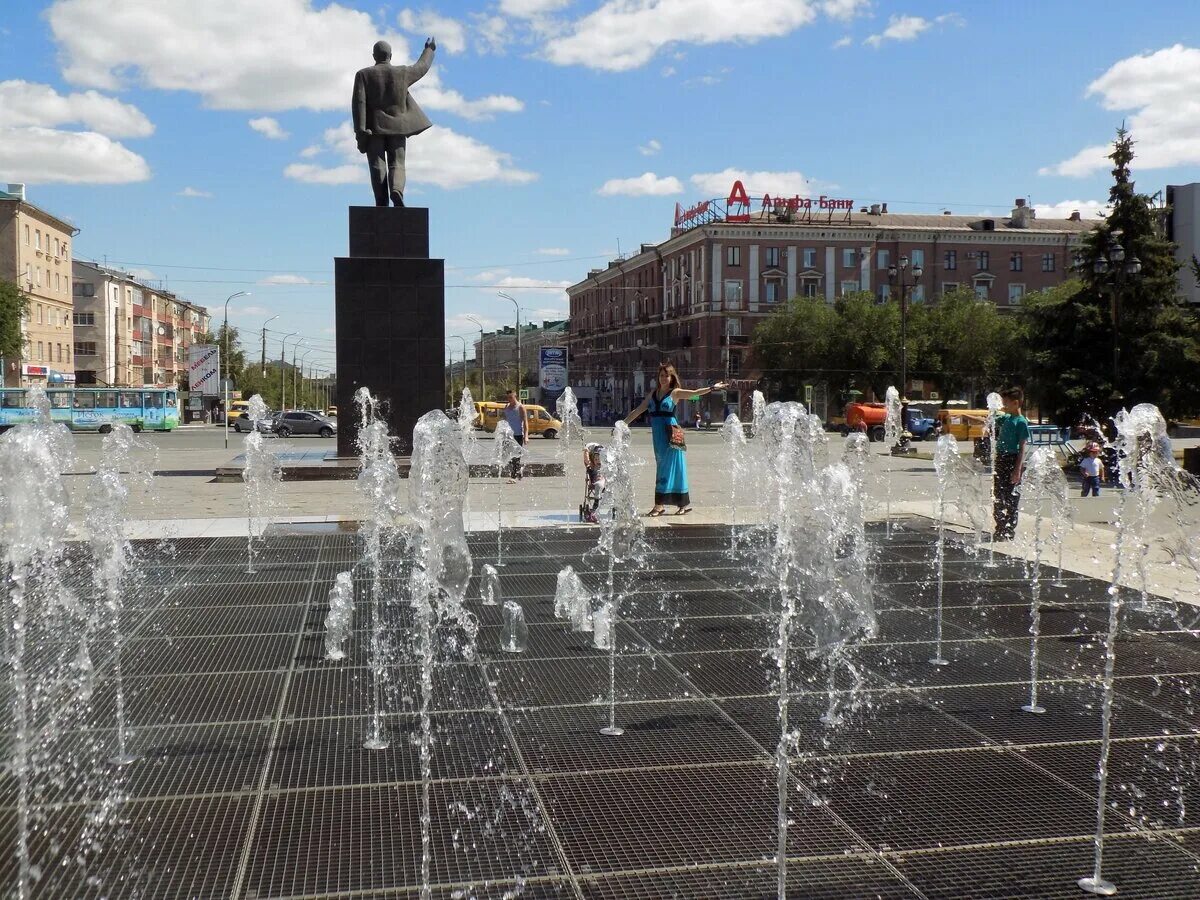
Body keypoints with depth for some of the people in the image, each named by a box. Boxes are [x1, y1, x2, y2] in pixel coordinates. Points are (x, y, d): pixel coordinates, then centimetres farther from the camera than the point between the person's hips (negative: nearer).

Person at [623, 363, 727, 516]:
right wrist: (623, 423, 19)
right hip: (658, 435, 6)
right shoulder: (653, 394, 15)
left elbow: (695, 393, -14)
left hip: (671, 435, -6)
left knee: (668, 468, -4)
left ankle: (659, 505, -3)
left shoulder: (675, 393, -1)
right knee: (662, 468, 7)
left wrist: (712, 388, -29)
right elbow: (638, 410, 20)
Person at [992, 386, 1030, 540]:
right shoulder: (1005, 418, 10)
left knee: (1011, 501, -2)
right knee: (998, 499, 13)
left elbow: (1022, 448, -14)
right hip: (1001, 460, 8)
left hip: (1012, 462, -8)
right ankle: (1000, 532, 22)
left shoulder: (1021, 422, -11)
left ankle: (1009, 534, 4)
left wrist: (1018, 470, -20)